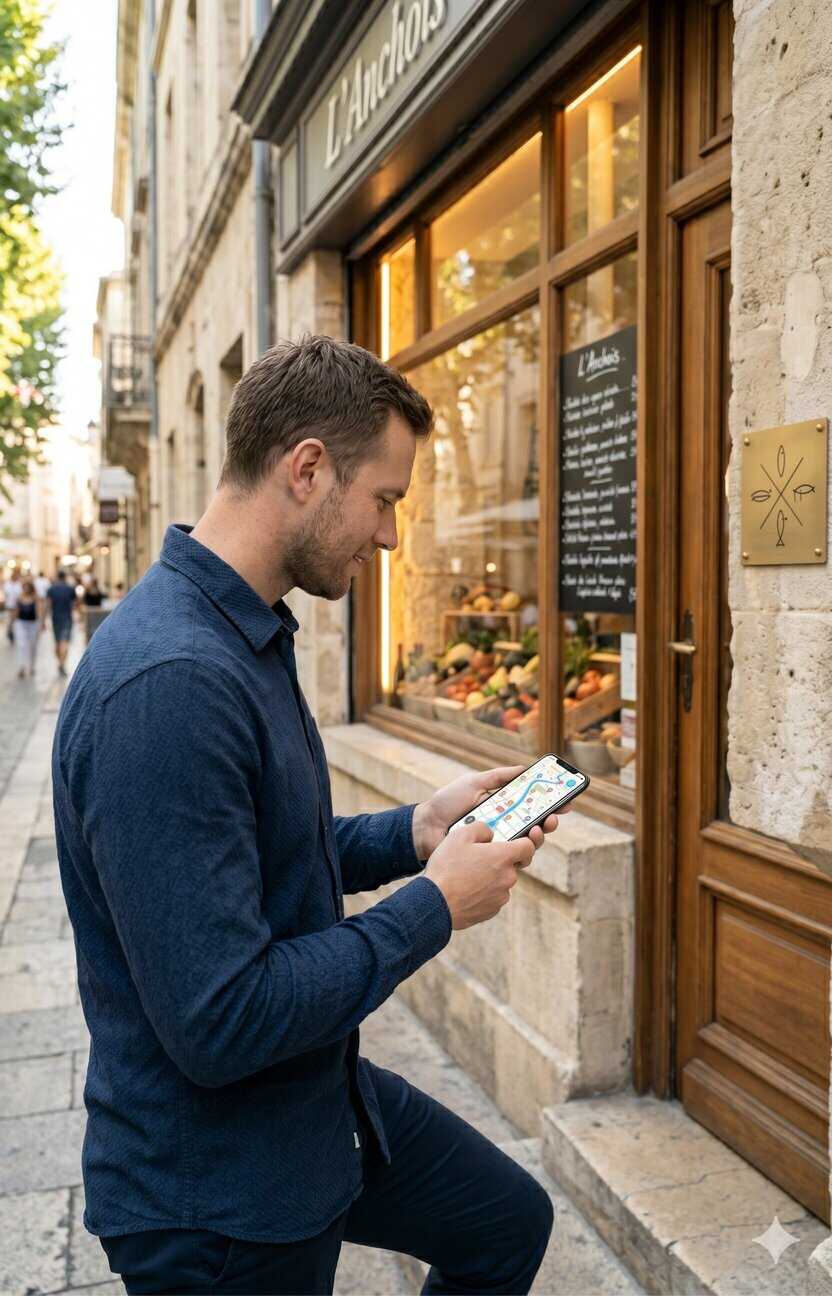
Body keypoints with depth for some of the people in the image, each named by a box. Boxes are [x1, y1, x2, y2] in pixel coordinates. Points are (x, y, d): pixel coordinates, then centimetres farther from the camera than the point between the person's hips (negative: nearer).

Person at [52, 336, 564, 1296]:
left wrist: (415, 831, -1)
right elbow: (222, 1020, -32)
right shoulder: (166, 683, -32)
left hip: (321, 1103, 9)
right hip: (215, 1196, -9)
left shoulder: (246, 636, 2)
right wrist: (433, 906, -21)